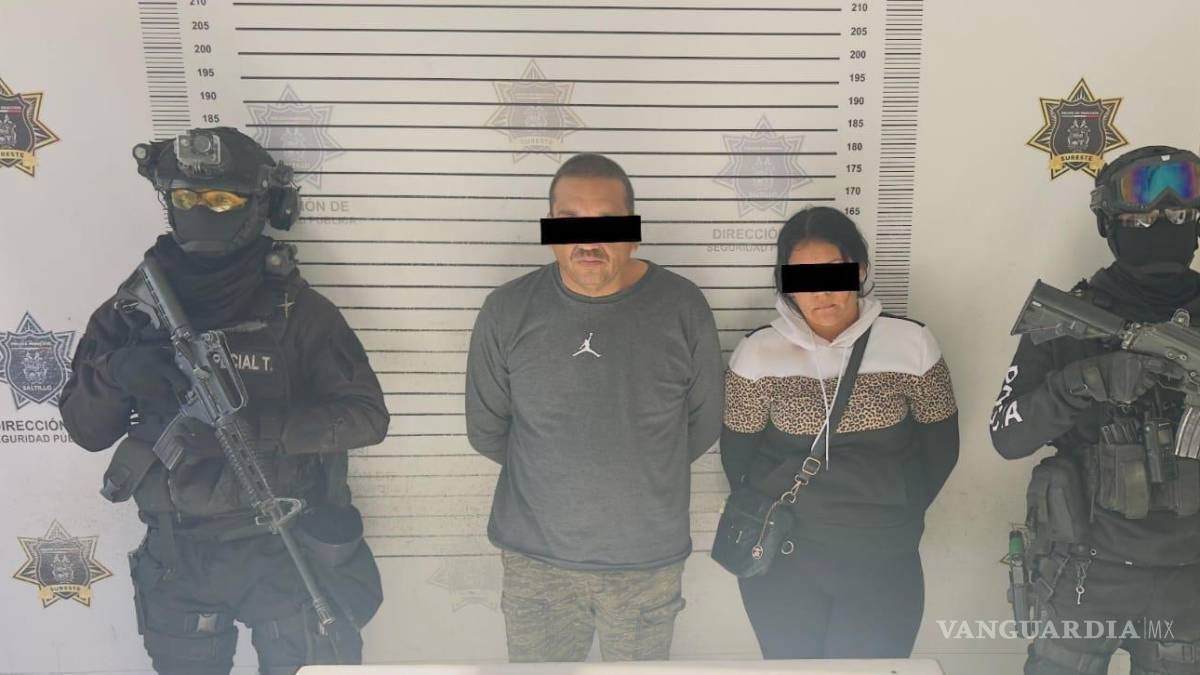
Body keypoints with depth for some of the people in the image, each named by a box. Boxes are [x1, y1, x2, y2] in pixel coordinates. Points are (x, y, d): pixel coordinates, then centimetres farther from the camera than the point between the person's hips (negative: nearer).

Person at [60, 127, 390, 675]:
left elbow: (367, 416, -15)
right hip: (176, 561, 3)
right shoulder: (134, 307, 0)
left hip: (283, 553, -3)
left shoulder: (297, 311, -10)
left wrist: (256, 427, -27)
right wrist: (115, 372, -18)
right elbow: (86, 430, 3)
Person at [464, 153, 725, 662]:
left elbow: (703, 423, 3)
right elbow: (485, 429, 3)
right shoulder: (507, 311, -8)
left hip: (651, 560, 0)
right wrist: (550, 473, 8)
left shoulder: (682, 307, -8)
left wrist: (640, 472, 6)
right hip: (535, 559, 0)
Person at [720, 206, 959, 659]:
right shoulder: (757, 354, -8)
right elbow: (737, 456, 1)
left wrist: (898, 517, 4)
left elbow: (940, 447, 3)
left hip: (884, 564, 0)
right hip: (782, 561, 0)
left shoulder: (912, 344, -7)